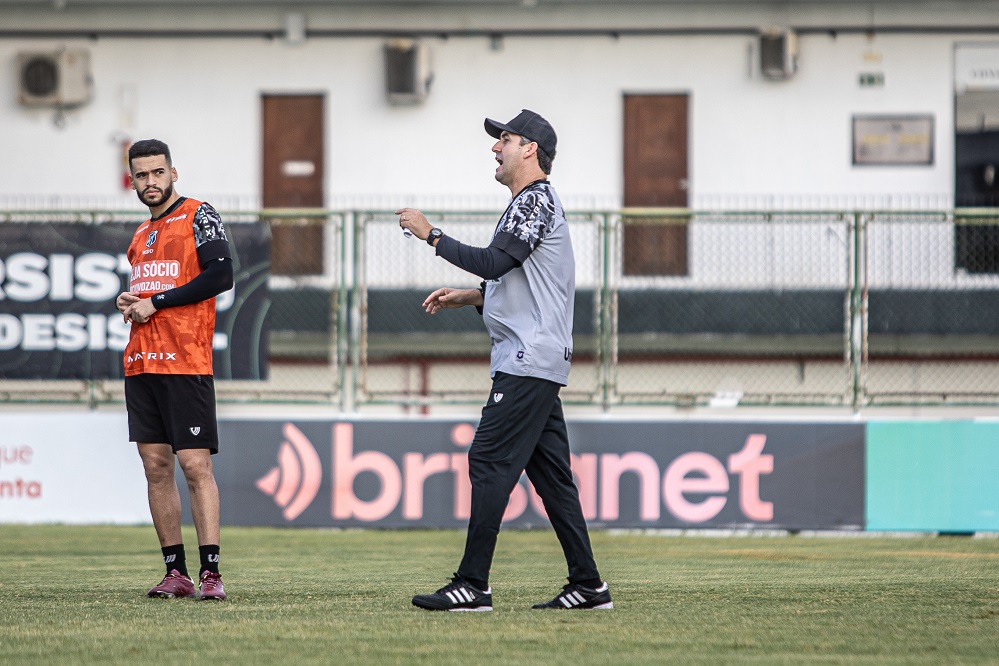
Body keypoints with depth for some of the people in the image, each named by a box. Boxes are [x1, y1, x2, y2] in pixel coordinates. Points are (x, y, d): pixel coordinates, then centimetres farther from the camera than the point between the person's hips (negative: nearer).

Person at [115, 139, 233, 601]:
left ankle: (210, 574, -12)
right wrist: (127, 302, 5)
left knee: (195, 465, -10)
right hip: (141, 364, 7)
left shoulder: (198, 216, -2)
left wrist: (154, 302, -11)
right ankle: (176, 573, 8)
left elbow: (220, 275, -13)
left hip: (186, 364, -7)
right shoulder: (142, 234, 20)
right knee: (155, 465, 5)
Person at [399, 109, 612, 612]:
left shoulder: (536, 200, -10)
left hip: (528, 361, -11)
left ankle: (473, 585, -16)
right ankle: (588, 587, 10)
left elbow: (494, 262, -22)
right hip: (537, 362, 11)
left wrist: (431, 235, -15)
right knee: (549, 472, 9)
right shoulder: (532, 203, 24)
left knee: (489, 462, -13)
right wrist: (468, 298, 19)